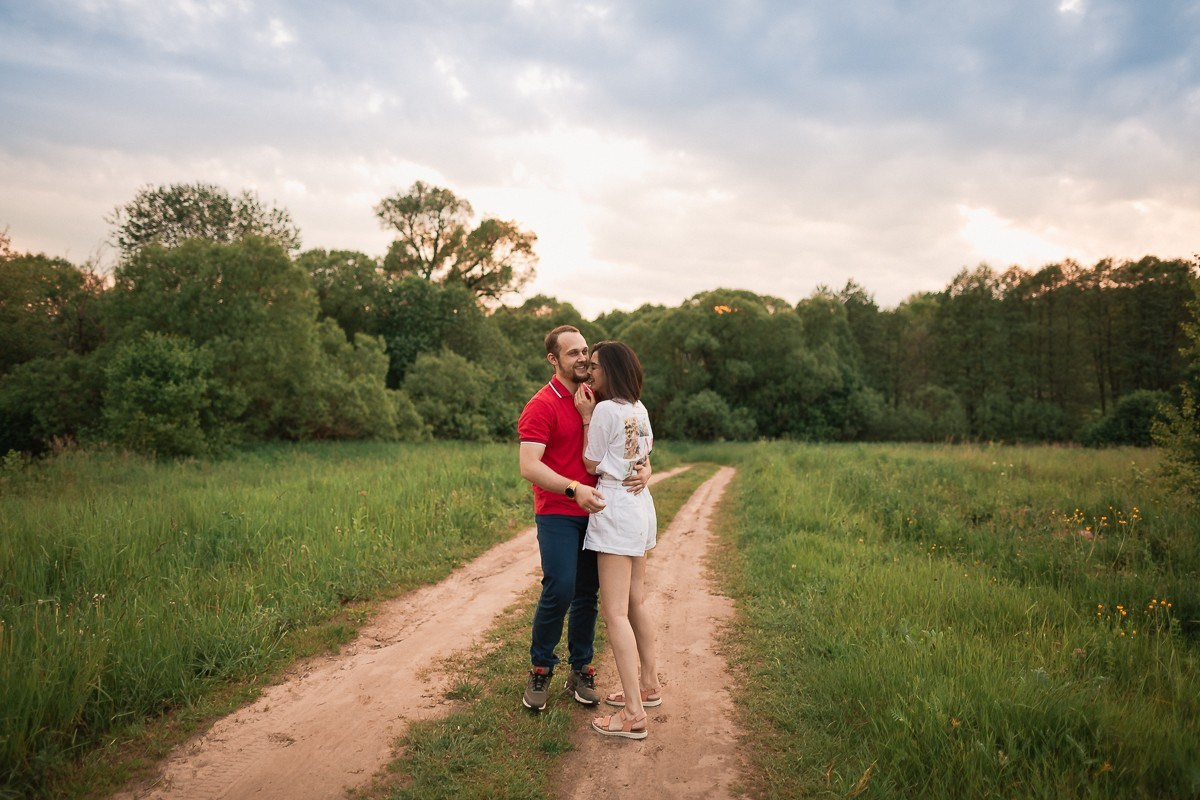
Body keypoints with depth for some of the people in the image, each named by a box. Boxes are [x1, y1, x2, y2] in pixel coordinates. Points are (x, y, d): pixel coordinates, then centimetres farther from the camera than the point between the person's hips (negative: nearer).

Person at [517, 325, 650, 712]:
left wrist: (644, 469, -8)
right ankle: (540, 672, 9)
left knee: (588, 593, 9)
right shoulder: (541, 406, -9)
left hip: (594, 510, 5)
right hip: (557, 514, -5)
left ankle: (581, 672, 22)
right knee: (560, 590, -12)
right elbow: (529, 466, -19)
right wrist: (574, 489, -32)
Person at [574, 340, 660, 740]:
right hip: (641, 506, 9)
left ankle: (633, 714, -7)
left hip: (615, 509, -9)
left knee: (615, 613, -8)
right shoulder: (639, 409, 10)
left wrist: (587, 416, -4)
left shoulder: (605, 410, -14)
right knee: (636, 603, 19)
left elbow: (591, 464, -6)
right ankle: (648, 684, 31)